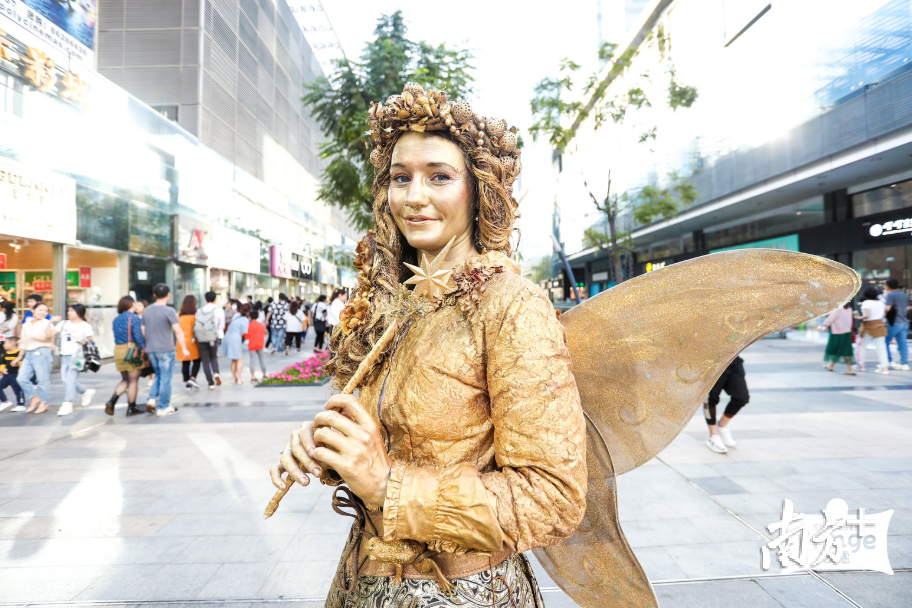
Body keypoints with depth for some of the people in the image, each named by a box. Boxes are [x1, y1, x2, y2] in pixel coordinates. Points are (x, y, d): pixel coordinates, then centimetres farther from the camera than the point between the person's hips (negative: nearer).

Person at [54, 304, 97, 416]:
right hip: (64, 355, 6)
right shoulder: (63, 324, 16)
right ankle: (87, 392, 25)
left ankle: (67, 405, -8)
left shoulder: (85, 326, 2)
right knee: (65, 380, 5)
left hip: (76, 356, -6)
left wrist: (84, 342, -22)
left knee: (70, 379, -12)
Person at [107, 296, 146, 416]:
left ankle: (111, 401, 3)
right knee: (133, 381, 3)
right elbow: (138, 336, -15)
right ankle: (131, 408, 9)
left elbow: (117, 336, 12)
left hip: (118, 350, 7)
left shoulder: (116, 319, 12)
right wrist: (143, 348, -7)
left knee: (125, 380, 20)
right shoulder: (134, 318, -10)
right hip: (132, 350, -7)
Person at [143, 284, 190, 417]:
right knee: (165, 378, 3)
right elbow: (178, 331, -18)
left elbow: (143, 331, 14)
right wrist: (184, 349, -14)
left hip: (151, 350, 6)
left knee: (159, 375, 22)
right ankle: (163, 408, 8)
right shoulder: (169, 311, -12)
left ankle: (152, 399, 7)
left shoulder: (146, 311, 8)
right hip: (166, 350, -6)